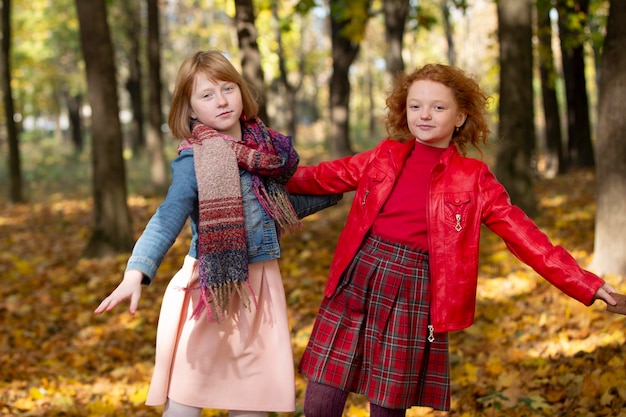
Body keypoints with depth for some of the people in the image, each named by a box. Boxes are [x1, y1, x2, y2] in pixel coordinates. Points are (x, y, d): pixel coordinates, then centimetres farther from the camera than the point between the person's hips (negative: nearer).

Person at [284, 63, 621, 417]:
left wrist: (585, 284, -6)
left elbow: (523, 235, -1)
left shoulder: (473, 179, 1)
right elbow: (326, 176, 20)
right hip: (358, 279, 2)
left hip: (413, 292, -2)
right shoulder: (385, 157, 9)